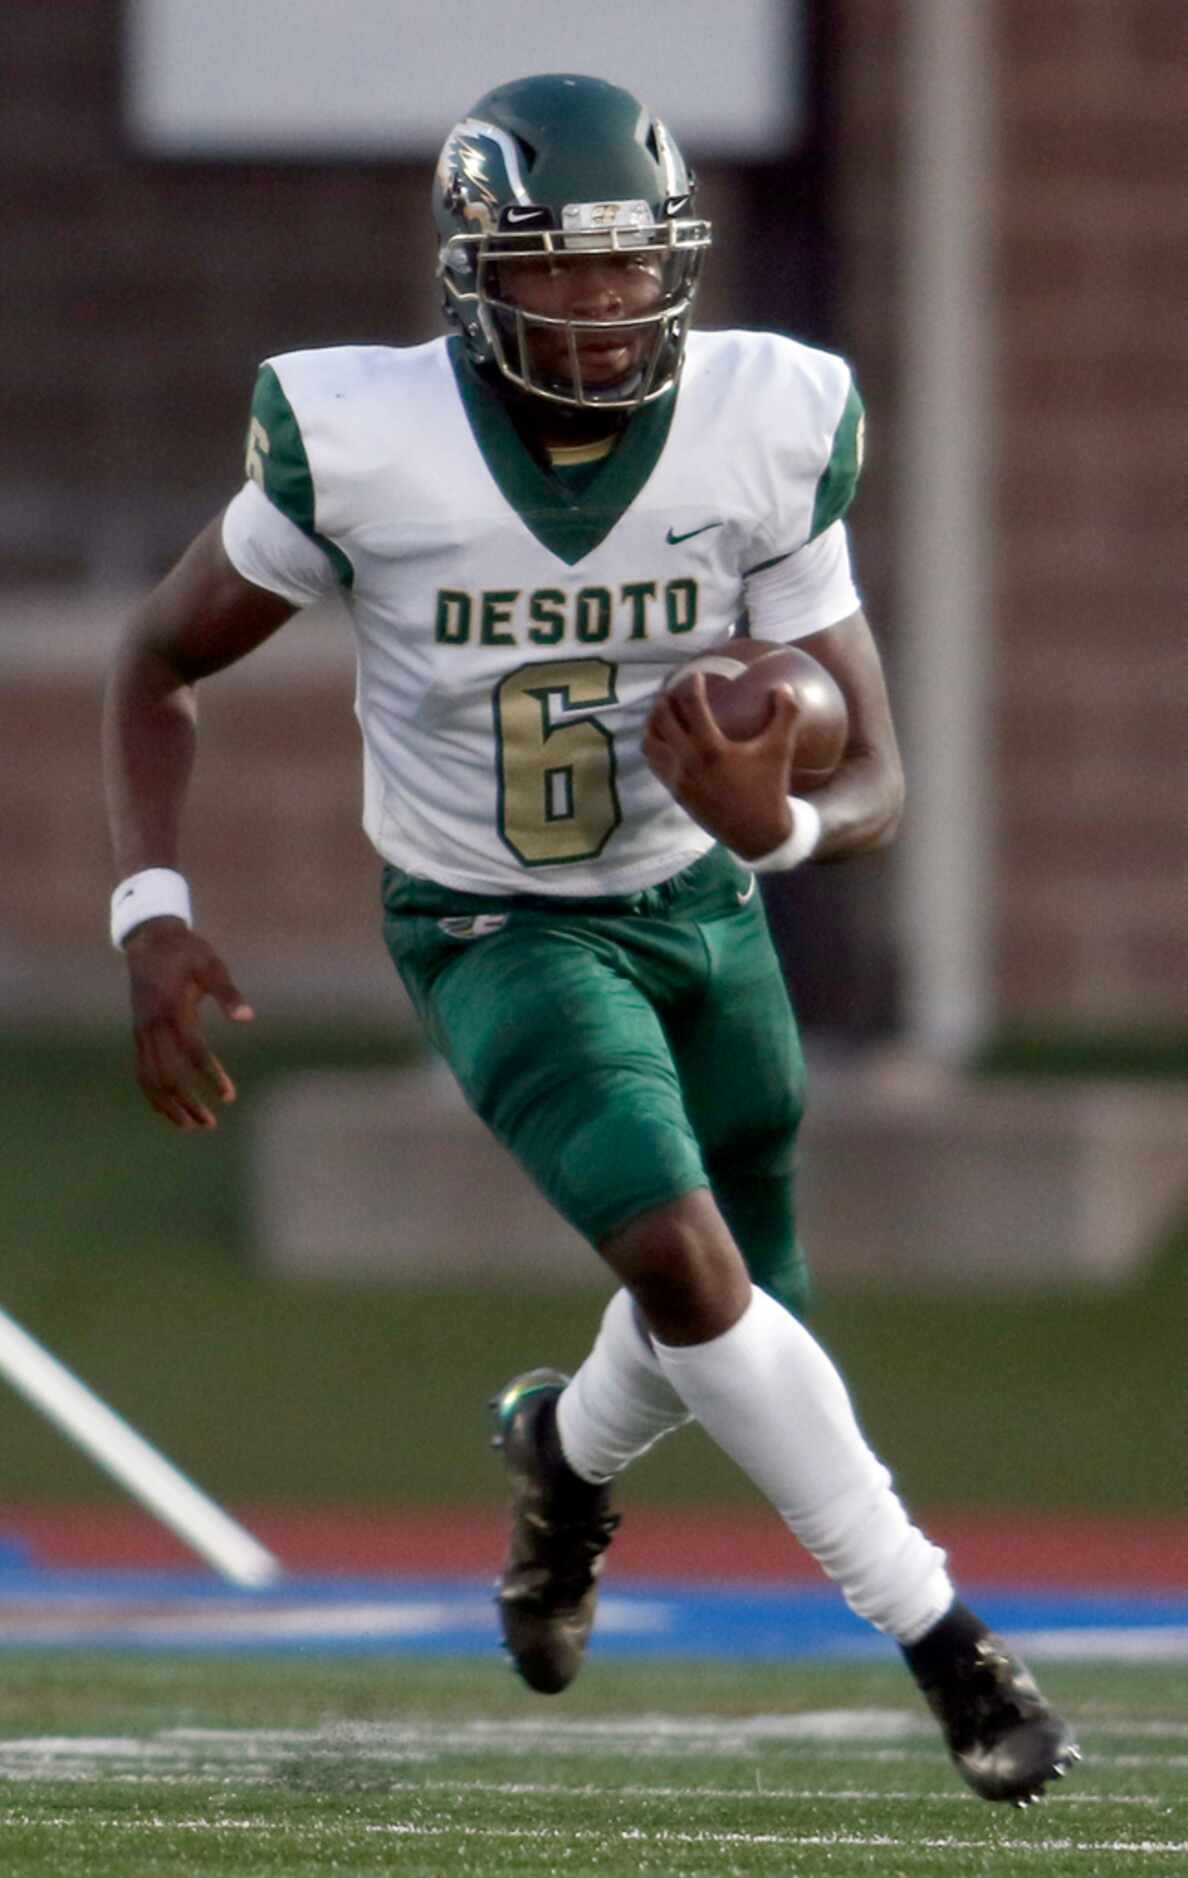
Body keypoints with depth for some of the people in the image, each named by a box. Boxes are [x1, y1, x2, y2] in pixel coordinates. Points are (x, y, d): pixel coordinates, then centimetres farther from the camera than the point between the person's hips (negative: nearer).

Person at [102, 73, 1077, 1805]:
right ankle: (941, 1638, -15)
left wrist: (777, 822, -36)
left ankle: (566, 1452, 50)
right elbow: (161, 664, -4)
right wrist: (152, 913, -15)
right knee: (684, 1256, -25)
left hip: (702, 899, 4)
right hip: (496, 931, -3)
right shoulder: (362, 444, -21)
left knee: (728, 1319, 13)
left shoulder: (766, 434, -17)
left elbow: (875, 785, -13)